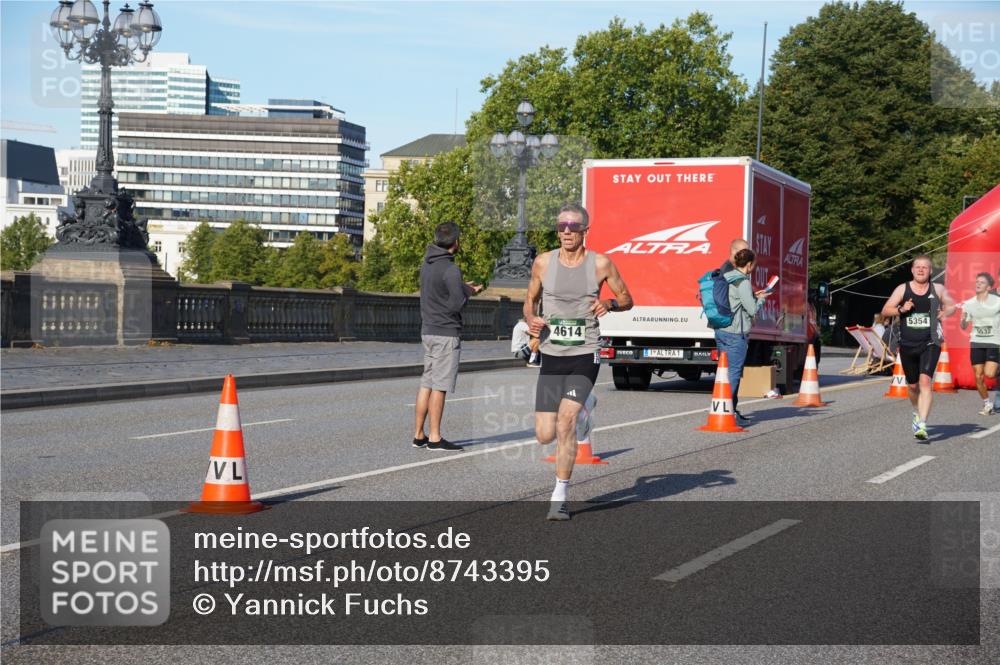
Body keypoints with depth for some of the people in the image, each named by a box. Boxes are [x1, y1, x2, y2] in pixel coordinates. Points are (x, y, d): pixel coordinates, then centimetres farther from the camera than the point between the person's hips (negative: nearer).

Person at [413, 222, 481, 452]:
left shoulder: (427, 264, 9)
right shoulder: (450, 270, -17)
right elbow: (457, 304, -18)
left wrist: (463, 287, 16)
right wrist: (467, 291, 1)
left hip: (428, 330, 8)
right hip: (446, 333, -8)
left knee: (426, 383, 12)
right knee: (439, 385, -4)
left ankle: (419, 434, 15)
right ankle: (435, 438, -2)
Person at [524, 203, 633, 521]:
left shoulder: (600, 264, -2)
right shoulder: (543, 262, 3)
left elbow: (627, 300, 9)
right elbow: (530, 300, 15)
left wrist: (610, 304, -13)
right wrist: (531, 320, -7)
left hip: (584, 356, -3)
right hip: (551, 356, 3)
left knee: (565, 424, -20)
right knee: (545, 435, 1)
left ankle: (559, 497, -8)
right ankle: (582, 409, 37)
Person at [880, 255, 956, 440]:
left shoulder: (938, 290, 4)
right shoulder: (902, 289, 3)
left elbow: (952, 306, 19)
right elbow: (885, 310, 2)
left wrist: (946, 312, -2)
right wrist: (901, 309, -16)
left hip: (930, 344, -2)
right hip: (907, 345, 2)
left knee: (925, 381, -20)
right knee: (913, 385, 13)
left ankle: (922, 425, -23)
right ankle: (917, 412, 45)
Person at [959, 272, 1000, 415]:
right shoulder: (969, 303, 4)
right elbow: (963, 326, 9)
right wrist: (963, 317, -11)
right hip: (976, 343, 3)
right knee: (978, 376, 1)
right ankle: (987, 404, 19)